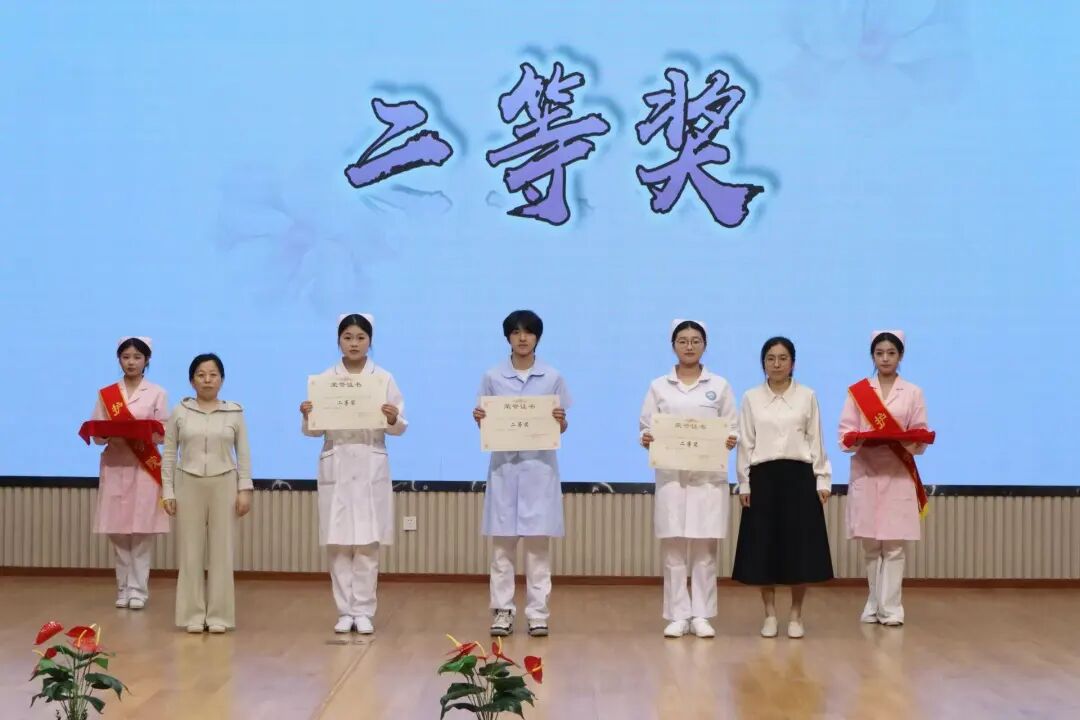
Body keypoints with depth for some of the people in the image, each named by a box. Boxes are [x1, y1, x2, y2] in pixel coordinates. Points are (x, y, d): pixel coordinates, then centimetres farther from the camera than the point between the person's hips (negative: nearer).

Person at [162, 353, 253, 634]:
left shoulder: (234, 412, 3)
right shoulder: (179, 412, 2)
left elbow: (243, 454, 5)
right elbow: (169, 455, 4)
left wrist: (244, 490, -3)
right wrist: (167, 491, -1)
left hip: (224, 485, 0)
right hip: (189, 485, 0)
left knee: (222, 550, 1)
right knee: (190, 551, 1)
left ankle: (219, 615, 8)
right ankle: (193, 615, 8)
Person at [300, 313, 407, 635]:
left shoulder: (384, 378, 3)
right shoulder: (325, 379, 4)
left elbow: (399, 428, 1)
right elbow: (314, 431, 3)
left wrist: (393, 420, -21)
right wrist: (307, 417, -18)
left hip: (371, 467, -1)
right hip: (336, 466, 1)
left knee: (368, 543, -1)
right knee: (338, 543, 1)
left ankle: (363, 612, 6)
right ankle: (345, 611, 9)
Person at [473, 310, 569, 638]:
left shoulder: (553, 378, 4)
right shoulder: (492, 377, 4)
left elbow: (561, 428, 7)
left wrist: (561, 421, -15)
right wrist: (479, 419, -13)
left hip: (540, 465, 0)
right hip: (504, 464, 0)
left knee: (538, 541, 0)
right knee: (502, 542, 1)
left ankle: (538, 613, 5)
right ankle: (503, 611, 7)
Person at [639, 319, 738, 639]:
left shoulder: (720, 386, 7)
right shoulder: (659, 386, 7)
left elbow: (732, 428, 6)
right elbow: (647, 426, 5)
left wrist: (730, 440, -16)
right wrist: (646, 439, -16)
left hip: (709, 476, 0)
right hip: (671, 475, 0)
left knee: (705, 547, 1)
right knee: (673, 546, -1)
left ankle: (702, 616, 8)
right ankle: (678, 615, 6)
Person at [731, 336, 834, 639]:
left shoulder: (807, 397, 3)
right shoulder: (751, 398, 4)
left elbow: (815, 441, 3)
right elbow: (746, 443, 4)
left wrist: (822, 480, -1)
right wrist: (744, 483, 0)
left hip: (798, 476, 0)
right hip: (763, 477, 0)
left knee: (799, 547, 0)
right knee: (764, 547, 2)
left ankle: (796, 616, 12)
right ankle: (770, 615, 13)